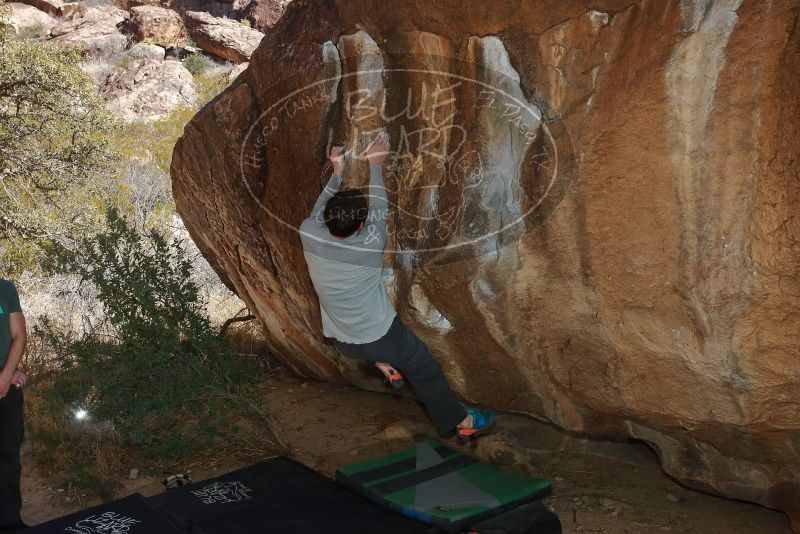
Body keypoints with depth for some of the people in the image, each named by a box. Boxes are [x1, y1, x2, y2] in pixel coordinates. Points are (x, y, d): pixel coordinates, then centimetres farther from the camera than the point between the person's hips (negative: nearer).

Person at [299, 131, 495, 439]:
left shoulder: (309, 235, -23)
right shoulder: (370, 247, -30)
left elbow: (318, 210, 1)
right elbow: (380, 210, -12)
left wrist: (337, 172, 8)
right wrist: (375, 165, -1)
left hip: (343, 342, 4)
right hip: (379, 336, -4)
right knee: (426, 371, 17)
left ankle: (384, 365, 42)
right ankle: (459, 421, 33)